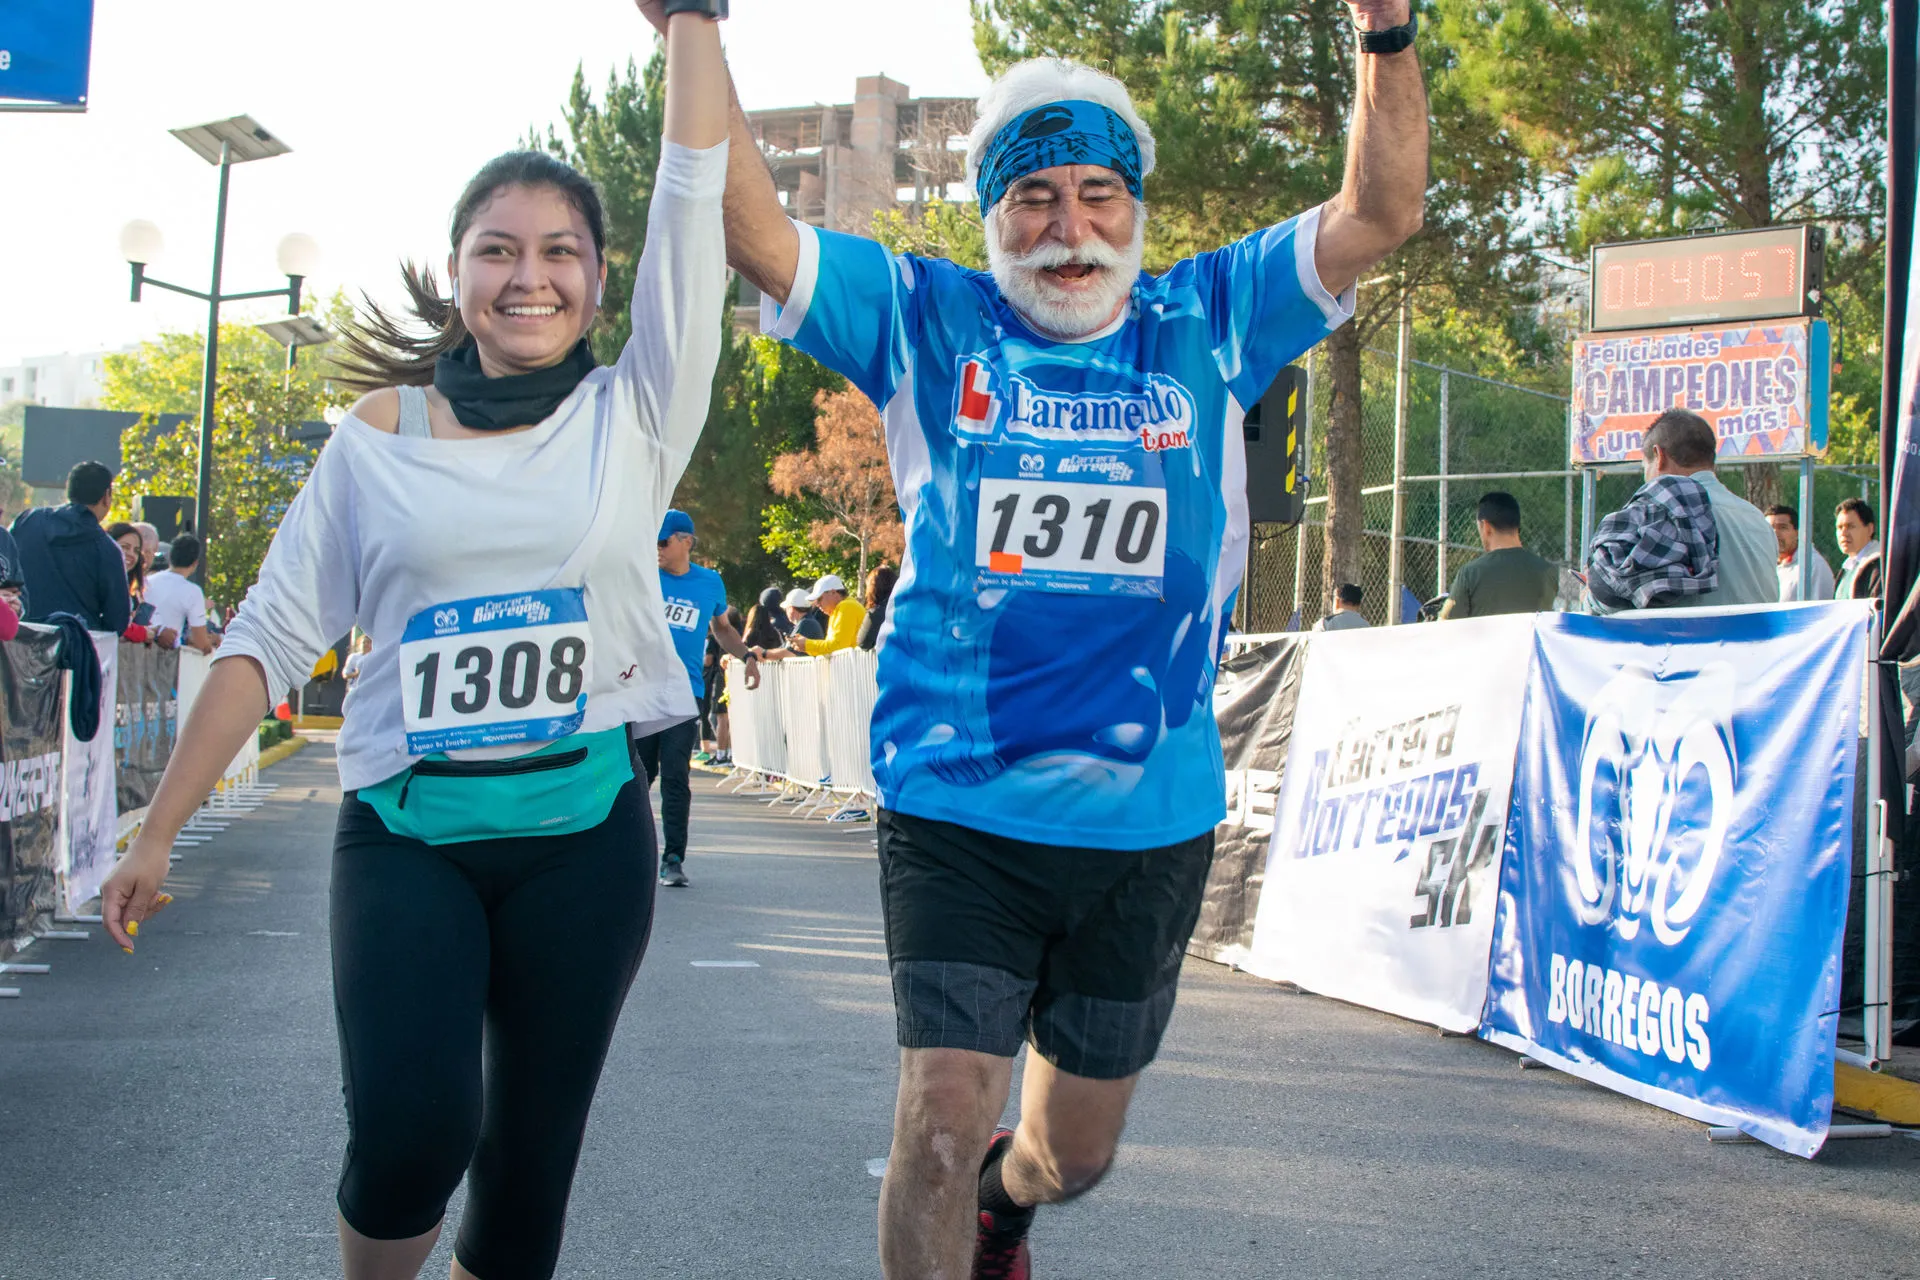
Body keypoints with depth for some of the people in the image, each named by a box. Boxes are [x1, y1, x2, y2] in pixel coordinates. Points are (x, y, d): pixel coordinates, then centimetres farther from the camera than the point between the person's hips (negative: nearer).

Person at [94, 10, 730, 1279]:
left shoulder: (633, 419, 4)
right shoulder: (378, 437, 4)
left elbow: (695, 197, -3)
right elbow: (273, 638, 5)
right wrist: (157, 834, 2)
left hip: (585, 830, 1)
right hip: (407, 831, -1)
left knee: (529, 1167, 7)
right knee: (411, 1137, -18)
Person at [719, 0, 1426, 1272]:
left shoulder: (1208, 323, 4)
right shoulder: (927, 321, 1)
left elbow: (1382, 213, -1)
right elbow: (753, 230, -7)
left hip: (1153, 821, 3)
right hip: (958, 809, -2)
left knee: (1077, 1144, 18)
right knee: (945, 1116, -13)